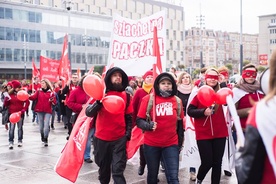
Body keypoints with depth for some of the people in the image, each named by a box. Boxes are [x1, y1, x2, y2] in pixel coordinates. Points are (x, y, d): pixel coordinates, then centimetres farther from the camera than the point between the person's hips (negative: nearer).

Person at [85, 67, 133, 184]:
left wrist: (128, 133, -2)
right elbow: (88, 113, -14)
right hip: (101, 138, 0)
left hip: (120, 139, 0)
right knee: (104, 168, 17)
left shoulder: (126, 96, 2)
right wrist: (98, 103, -32)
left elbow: (129, 117, 11)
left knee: (118, 170, -8)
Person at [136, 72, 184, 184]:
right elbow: (139, 120, -6)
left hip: (171, 144, 1)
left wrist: (180, 142, 13)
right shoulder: (148, 99, -5)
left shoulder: (177, 101, 2)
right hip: (151, 144, -1)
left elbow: (180, 123, 10)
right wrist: (148, 125, -26)